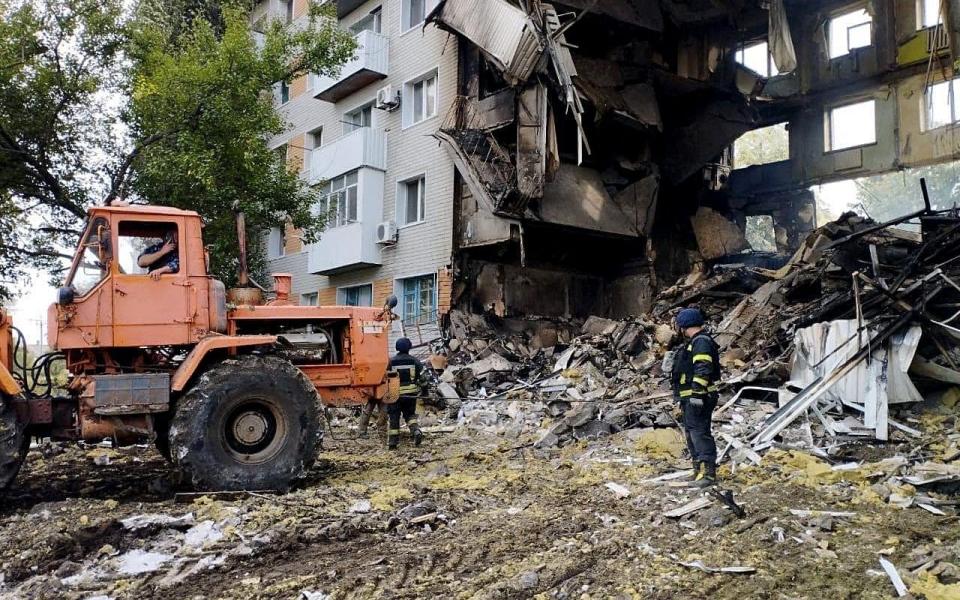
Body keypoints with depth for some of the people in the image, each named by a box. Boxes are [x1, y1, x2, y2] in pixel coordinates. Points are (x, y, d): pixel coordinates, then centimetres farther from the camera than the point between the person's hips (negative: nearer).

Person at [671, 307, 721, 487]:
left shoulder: (701, 341, -13)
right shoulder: (693, 342, 21)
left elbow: (702, 370, -23)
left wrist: (697, 393, -27)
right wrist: (683, 398, 28)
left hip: (699, 398, -11)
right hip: (690, 398, 11)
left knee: (699, 432, -13)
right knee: (691, 432, 15)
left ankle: (708, 471, -14)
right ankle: (698, 470, 23)